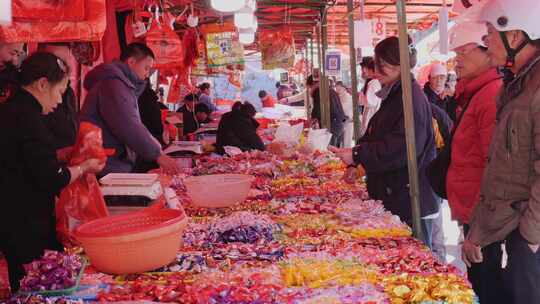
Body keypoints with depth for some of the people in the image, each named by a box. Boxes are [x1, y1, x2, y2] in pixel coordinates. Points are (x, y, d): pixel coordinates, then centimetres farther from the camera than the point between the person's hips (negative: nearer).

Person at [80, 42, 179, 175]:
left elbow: (134, 126, 18)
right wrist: (158, 155, -20)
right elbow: (128, 127, -23)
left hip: (118, 168, 10)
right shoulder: (112, 83, -13)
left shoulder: (122, 85, 20)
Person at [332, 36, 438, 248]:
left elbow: (401, 148, -27)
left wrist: (357, 155, -23)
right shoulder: (392, 95, 13)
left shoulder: (412, 98, -18)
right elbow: (375, 137, 20)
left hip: (410, 197, -10)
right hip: (391, 195, 10)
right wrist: (355, 161, 7)